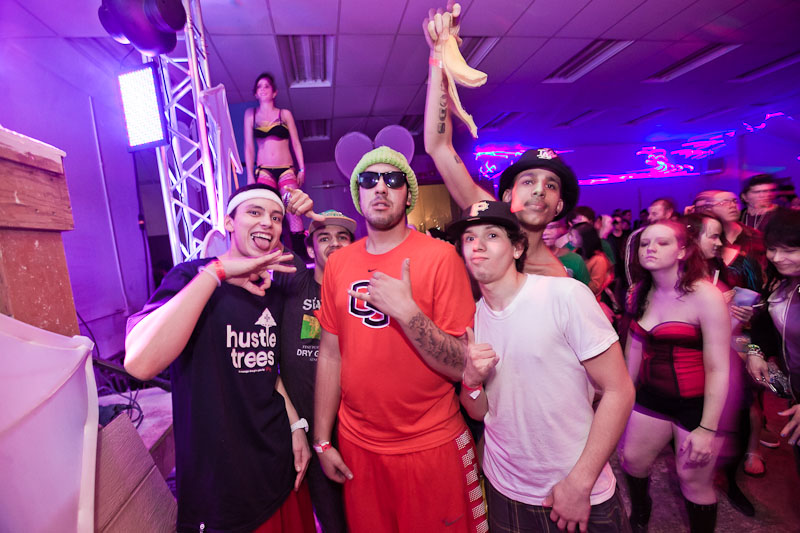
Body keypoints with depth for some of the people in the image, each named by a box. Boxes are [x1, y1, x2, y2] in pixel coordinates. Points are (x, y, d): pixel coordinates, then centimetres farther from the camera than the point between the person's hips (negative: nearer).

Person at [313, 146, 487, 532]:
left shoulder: (439, 257, -13)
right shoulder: (338, 263, -1)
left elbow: (463, 367, -15)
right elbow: (330, 355, 3)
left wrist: (406, 311, -28)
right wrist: (322, 440, 5)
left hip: (430, 445, -3)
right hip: (357, 445, 4)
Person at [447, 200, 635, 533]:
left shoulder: (565, 295, -18)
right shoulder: (470, 318, -4)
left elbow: (619, 391, -15)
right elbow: (478, 411, 2)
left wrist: (580, 482, -15)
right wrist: (471, 380, -19)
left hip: (582, 493, -3)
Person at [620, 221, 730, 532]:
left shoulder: (706, 297, -19)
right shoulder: (641, 293, -1)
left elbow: (718, 369, -18)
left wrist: (708, 428, -16)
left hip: (696, 404, -5)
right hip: (651, 398, 6)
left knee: (693, 480, 8)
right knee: (631, 460, 17)